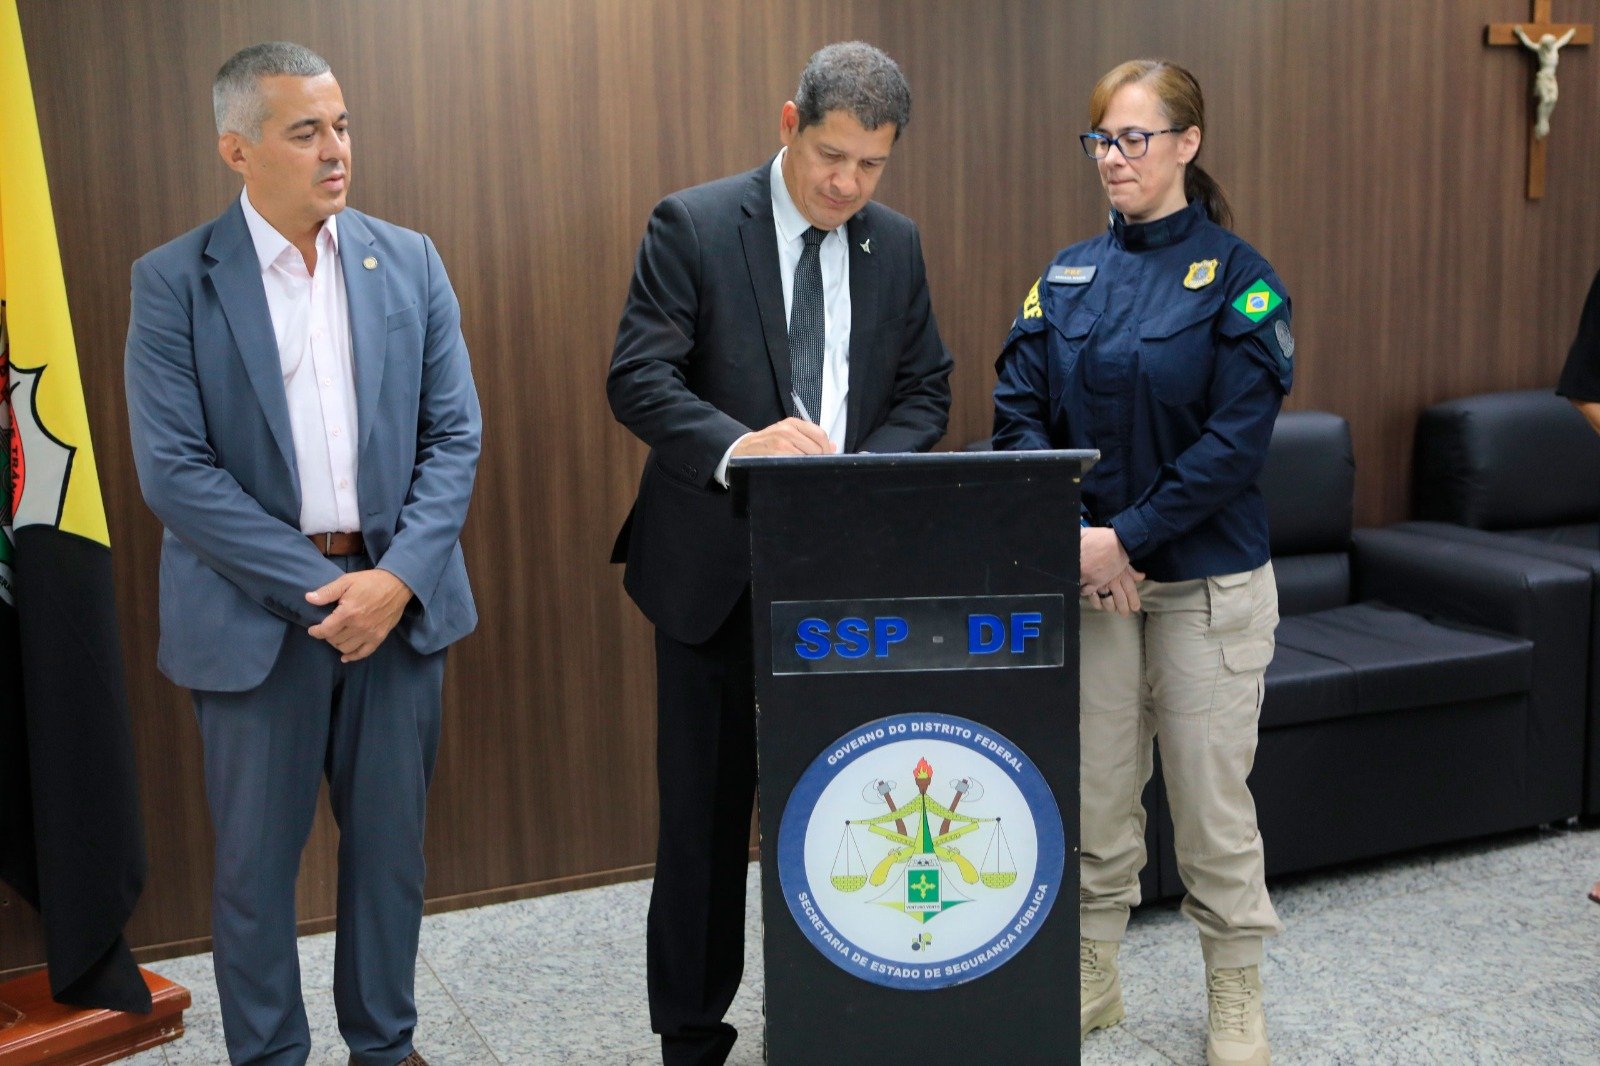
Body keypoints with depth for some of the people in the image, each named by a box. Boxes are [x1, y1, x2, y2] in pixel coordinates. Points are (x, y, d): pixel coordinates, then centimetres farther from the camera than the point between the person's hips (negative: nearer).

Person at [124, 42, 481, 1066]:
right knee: (257, 858, 9)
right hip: (257, 611, -2)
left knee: (392, 843, 13)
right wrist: (318, 590, -15)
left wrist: (397, 578, -11)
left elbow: (454, 436, 2)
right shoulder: (174, 281, -5)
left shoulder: (410, 261, 4)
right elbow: (175, 471, -10)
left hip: (399, 597, 3)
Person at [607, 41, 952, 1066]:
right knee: (706, 807, 7)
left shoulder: (897, 244, 8)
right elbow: (638, 378, -14)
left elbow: (926, 392, 10)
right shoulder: (692, 225, -6)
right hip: (716, 564, -3)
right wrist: (737, 446, -33)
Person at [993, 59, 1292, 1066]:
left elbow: (1237, 440, -13)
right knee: (1092, 788, 10)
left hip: (1208, 579, -3)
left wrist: (1127, 537, -17)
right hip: (1087, 575, 4)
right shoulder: (1069, 275, 7)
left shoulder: (1237, 274, -6)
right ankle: (1092, 977, 28)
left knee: (1211, 796, 3)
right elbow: (1020, 412, 1)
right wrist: (1072, 538, -12)